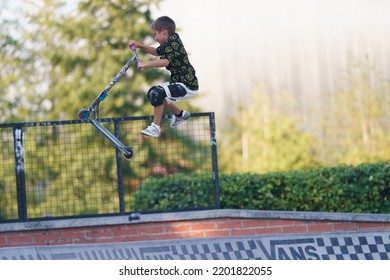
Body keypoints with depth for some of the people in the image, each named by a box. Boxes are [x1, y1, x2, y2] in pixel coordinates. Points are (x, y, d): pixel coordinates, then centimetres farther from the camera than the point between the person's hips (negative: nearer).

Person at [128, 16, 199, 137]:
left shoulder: (174, 43, -20)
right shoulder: (169, 43, 10)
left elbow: (165, 61, -36)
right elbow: (156, 52, 29)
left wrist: (145, 64, -31)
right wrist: (139, 45, 18)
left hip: (187, 86, -11)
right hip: (179, 82, 11)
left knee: (157, 93, -26)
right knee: (152, 93, 23)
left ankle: (155, 128, -22)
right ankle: (180, 114, 35)